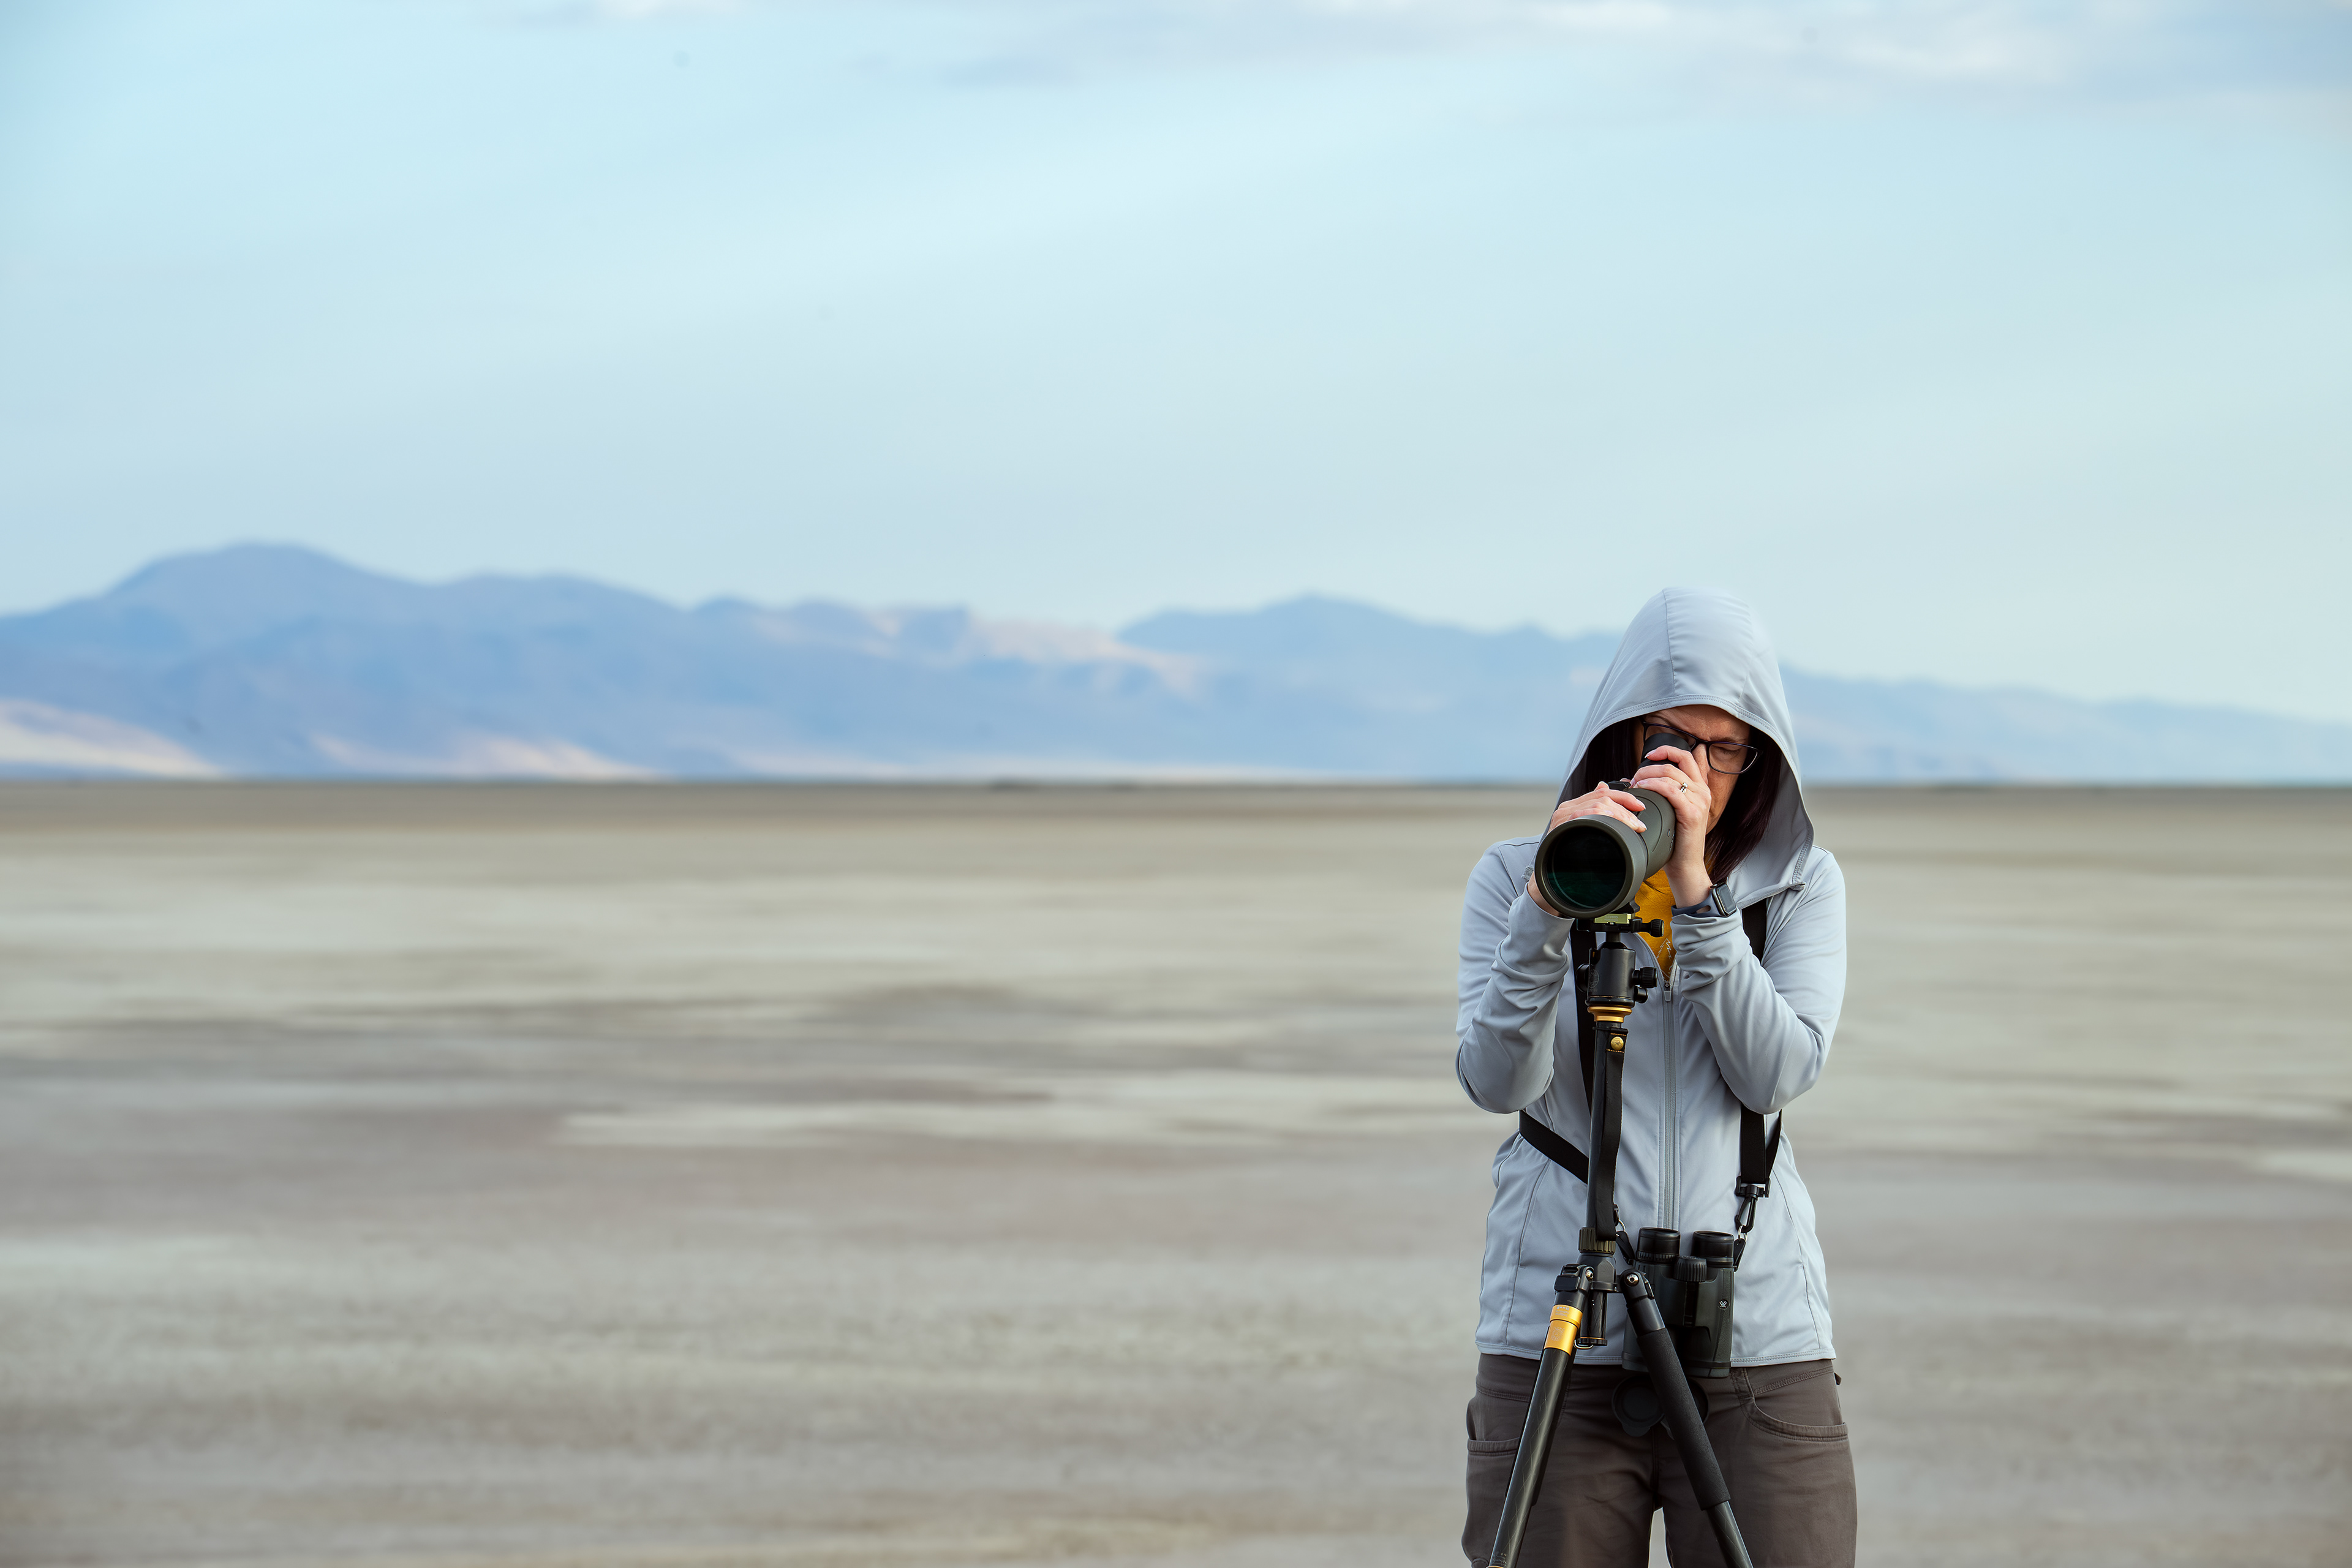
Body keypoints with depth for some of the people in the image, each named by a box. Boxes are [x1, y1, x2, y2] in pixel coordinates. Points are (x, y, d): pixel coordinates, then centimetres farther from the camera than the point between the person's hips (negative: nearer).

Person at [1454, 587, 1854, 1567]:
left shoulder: (1802, 887, 9)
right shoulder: (1512, 878, 7)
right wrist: (1549, 907, -20)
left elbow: (1779, 1072, -7)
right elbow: (1497, 1080, -7)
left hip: (1760, 1348, 1)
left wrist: (1694, 894, -14)